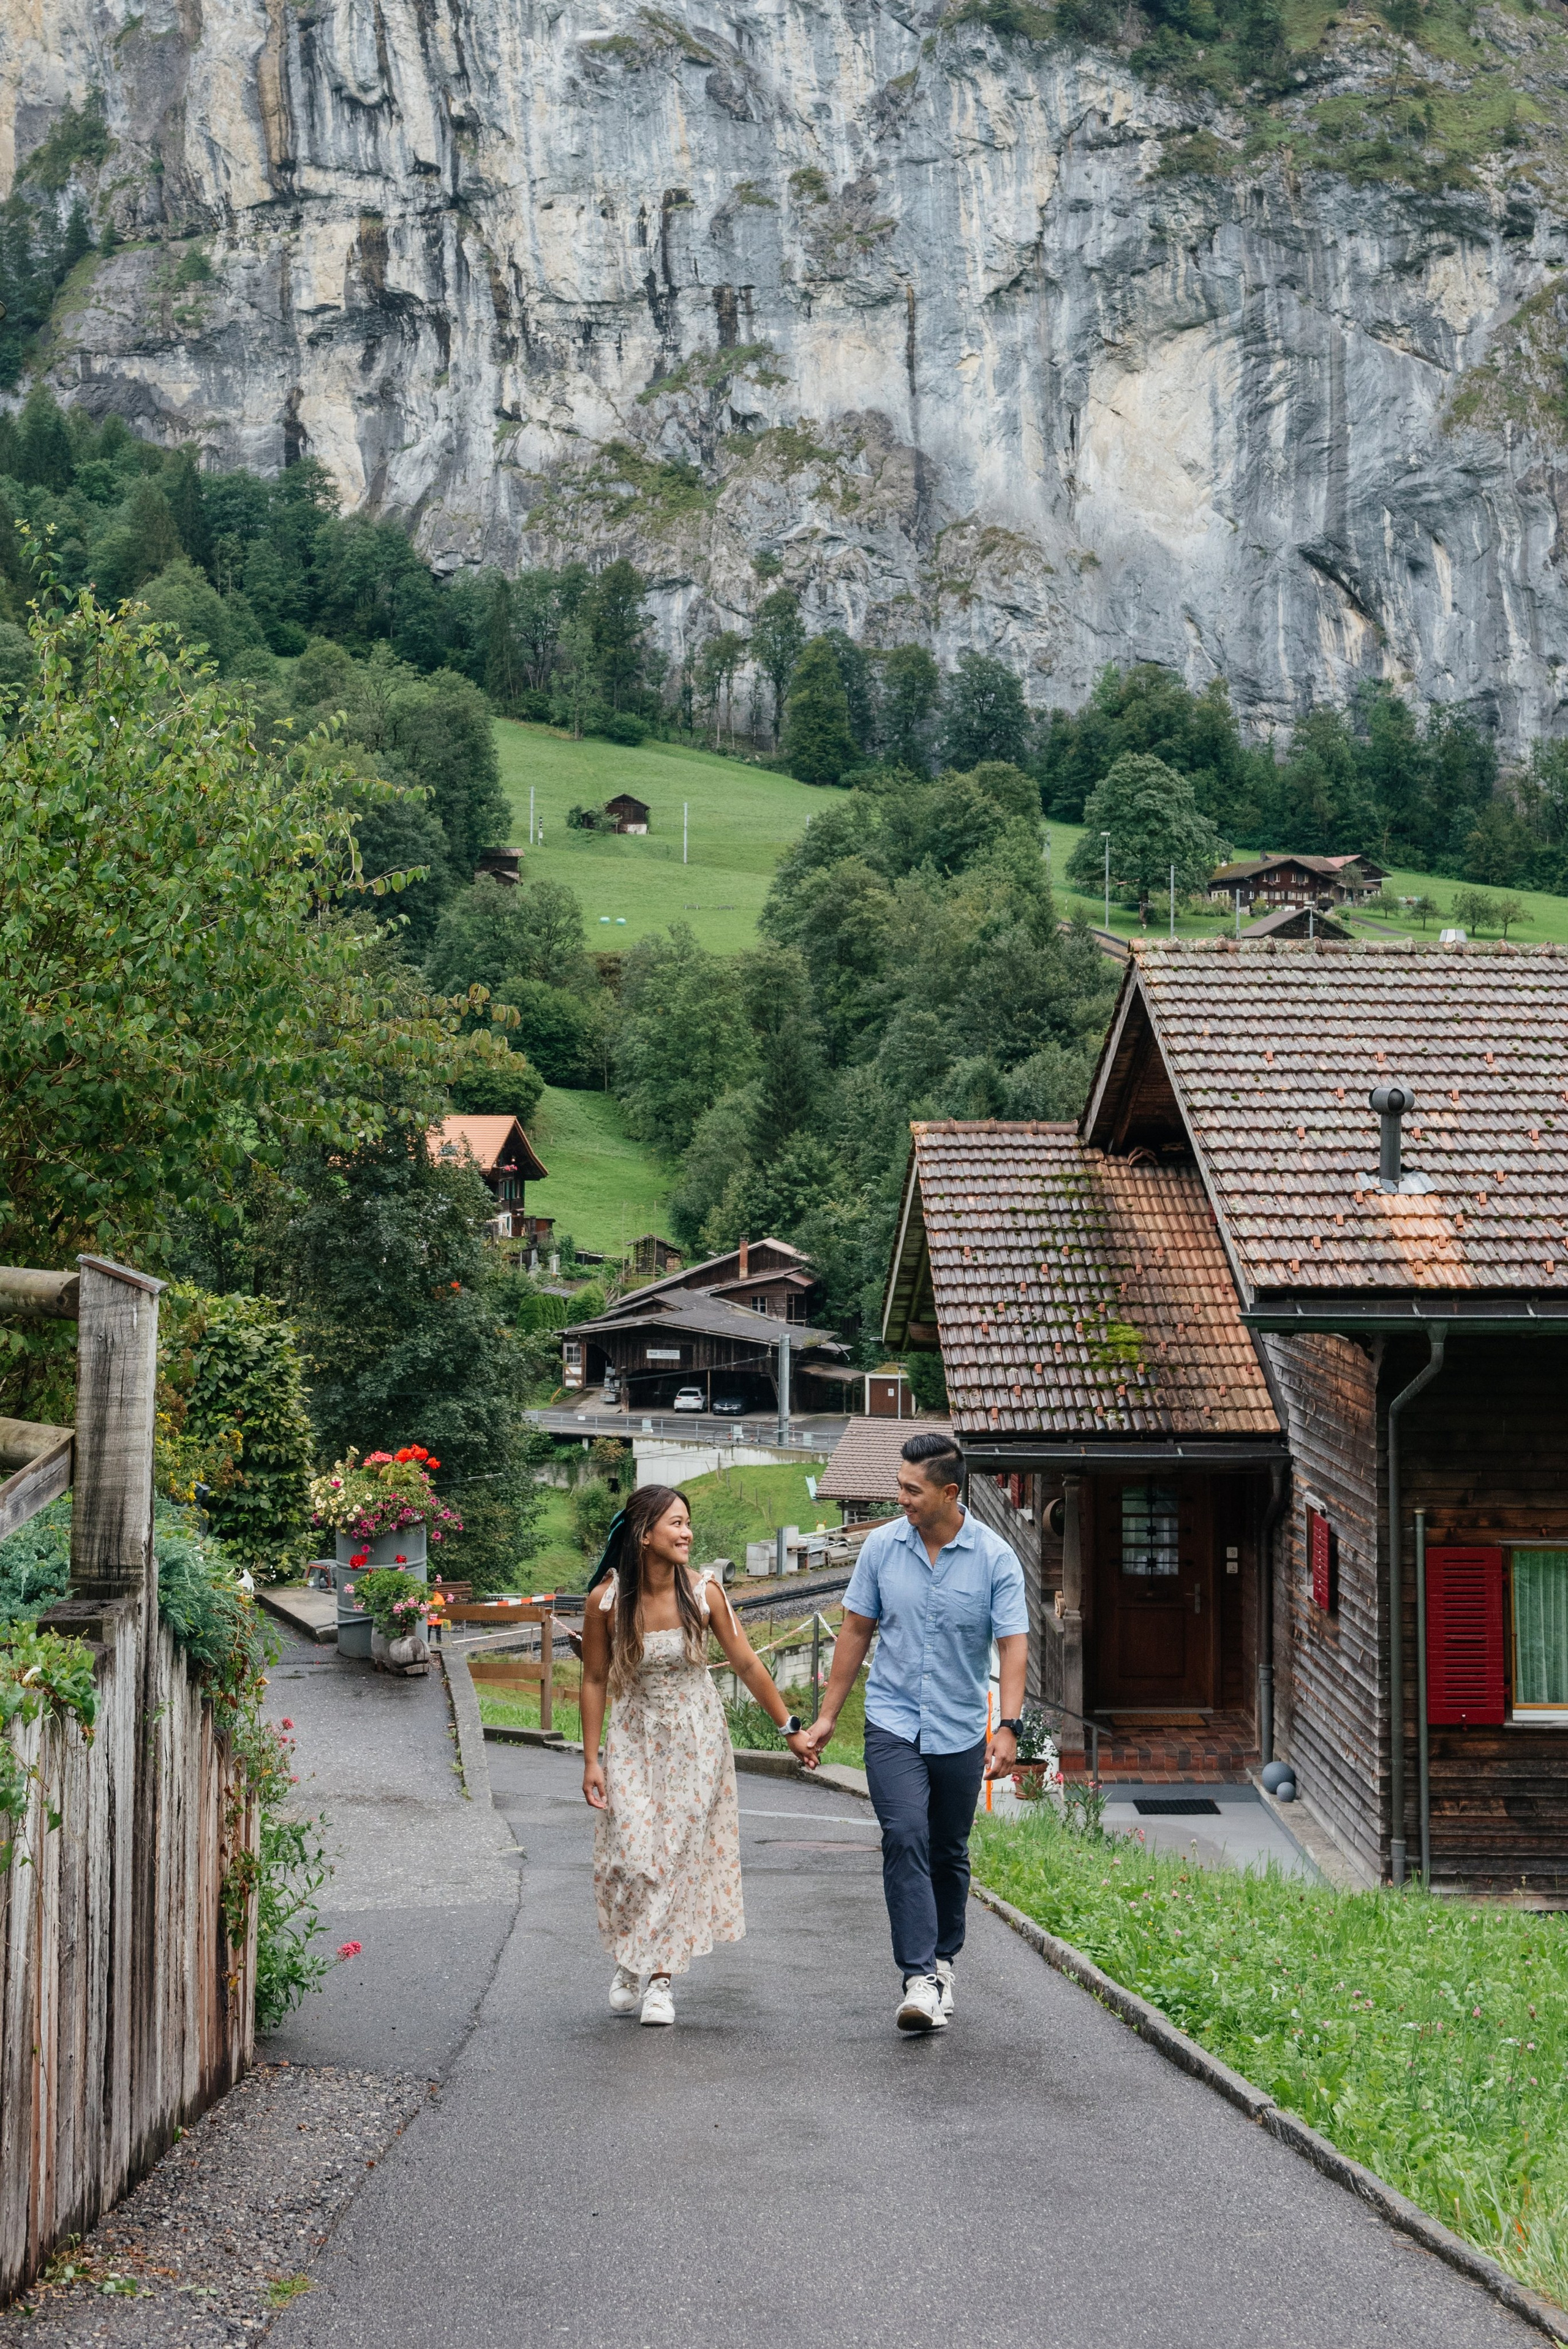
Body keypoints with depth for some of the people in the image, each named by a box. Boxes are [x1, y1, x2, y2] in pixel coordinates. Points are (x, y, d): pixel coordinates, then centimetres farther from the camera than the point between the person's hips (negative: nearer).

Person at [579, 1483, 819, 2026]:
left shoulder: (703, 1591, -12)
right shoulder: (606, 1599, -13)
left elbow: (747, 1664, -4)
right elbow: (595, 1681, -3)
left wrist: (790, 1728, -1)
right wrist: (591, 1760, -4)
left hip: (695, 1736, 0)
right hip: (635, 1736, 0)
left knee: (679, 1852, -1)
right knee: (630, 1854, -5)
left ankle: (661, 1977, 11)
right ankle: (630, 1965, 20)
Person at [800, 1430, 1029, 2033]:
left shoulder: (995, 1558, -8)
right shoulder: (882, 1546, -1)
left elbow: (1013, 1644, -10)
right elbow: (856, 1630, 8)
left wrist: (1009, 1726, -22)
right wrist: (827, 1716, 8)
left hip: (960, 1732, 0)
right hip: (893, 1725, 0)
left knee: (949, 1853, 12)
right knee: (905, 1838, -16)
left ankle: (943, 1960, 33)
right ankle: (920, 1979, -19)